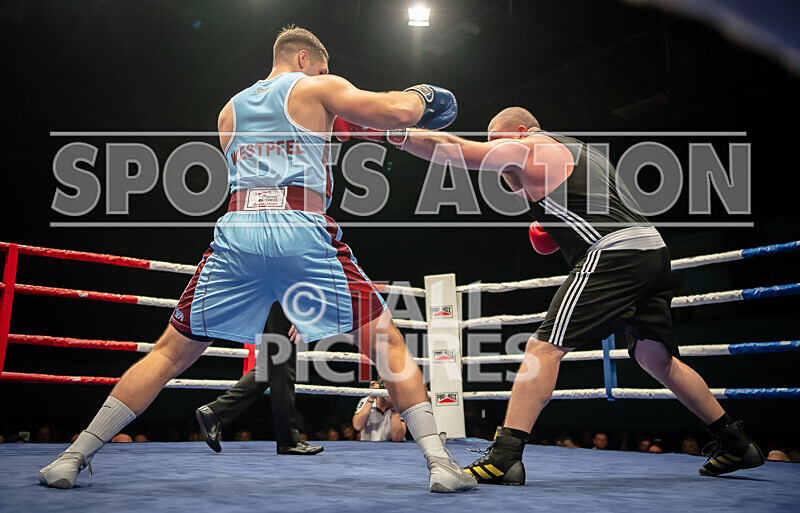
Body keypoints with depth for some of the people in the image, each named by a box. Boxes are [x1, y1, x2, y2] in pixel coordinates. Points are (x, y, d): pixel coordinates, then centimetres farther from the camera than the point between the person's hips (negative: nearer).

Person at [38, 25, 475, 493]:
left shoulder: (230, 110, 28)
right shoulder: (317, 88, 13)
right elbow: (400, 112, 3)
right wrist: (419, 97, 26)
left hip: (238, 231, 4)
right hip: (303, 232, -4)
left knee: (172, 352, 15)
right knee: (389, 341, 6)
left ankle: (74, 458, 16)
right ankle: (439, 461, -1)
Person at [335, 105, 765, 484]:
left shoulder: (528, 149, 3)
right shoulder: (580, 151, 28)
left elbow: (449, 148, -1)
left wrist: (387, 131, 5)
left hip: (613, 255, -9)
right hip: (652, 249, 9)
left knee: (544, 349, -12)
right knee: (657, 359, 19)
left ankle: (505, 458, -18)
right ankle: (736, 445, 25)